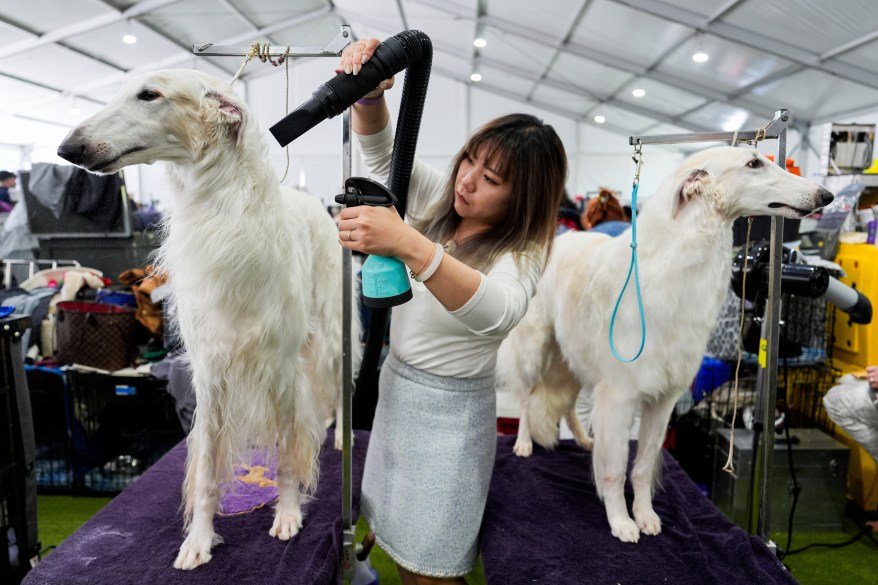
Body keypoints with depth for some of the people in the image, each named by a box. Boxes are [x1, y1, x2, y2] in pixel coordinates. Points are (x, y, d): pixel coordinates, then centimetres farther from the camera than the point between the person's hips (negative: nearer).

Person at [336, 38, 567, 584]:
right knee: (395, 537, 21)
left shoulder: (522, 253, -19)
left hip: (452, 408, -6)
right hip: (395, 381, 7)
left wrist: (408, 245, -53)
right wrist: (370, 88, -26)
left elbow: (497, 312, -41)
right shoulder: (439, 198, -1)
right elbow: (380, 147, -4)